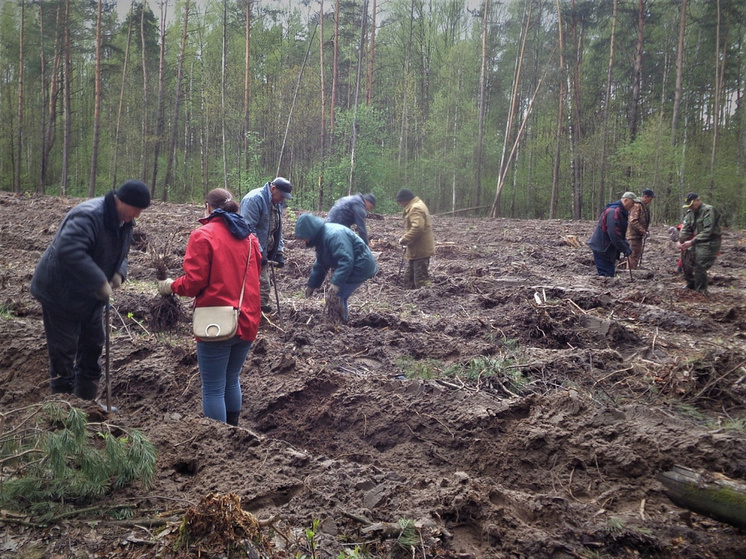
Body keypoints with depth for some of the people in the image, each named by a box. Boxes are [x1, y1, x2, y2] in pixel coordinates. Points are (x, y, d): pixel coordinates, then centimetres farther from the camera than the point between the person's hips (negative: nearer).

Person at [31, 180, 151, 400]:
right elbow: (68, 251, -44)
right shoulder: (88, 216, -31)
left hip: (90, 296, 9)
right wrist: (100, 283, -41)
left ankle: (87, 396, 35)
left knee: (94, 343, 18)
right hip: (61, 293, -9)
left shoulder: (124, 221, -1)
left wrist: (119, 273, -9)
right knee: (64, 348, 0)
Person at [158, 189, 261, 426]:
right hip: (247, 322, 6)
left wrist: (171, 286, 7)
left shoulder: (203, 235, -8)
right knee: (231, 381, 22)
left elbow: (193, 282, -13)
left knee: (213, 389, 3)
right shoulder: (249, 237, 9)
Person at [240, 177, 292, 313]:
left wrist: (279, 253, 9)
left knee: (263, 284, 14)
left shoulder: (278, 203, 11)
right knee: (262, 285, -10)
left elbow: (277, 230, 17)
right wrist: (259, 253, -24)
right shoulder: (254, 199, -18)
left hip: (263, 252, 9)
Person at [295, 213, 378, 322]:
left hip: (360, 267, -10)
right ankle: (343, 320, 28)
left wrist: (336, 282, -37)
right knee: (340, 296, 15)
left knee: (335, 297, -9)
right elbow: (320, 265, 17)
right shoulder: (321, 237, 8)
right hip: (351, 267, 10)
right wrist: (311, 285, 17)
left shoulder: (334, 235, -26)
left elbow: (346, 261, -34)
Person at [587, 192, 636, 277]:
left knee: (610, 273, 15)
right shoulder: (613, 212, -22)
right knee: (606, 275, -11)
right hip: (602, 249, -11)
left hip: (609, 249, 11)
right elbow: (614, 234, -27)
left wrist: (626, 246, 6)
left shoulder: (621, 212, 14)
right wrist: (625, 249, -20)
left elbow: (621, 233, 21)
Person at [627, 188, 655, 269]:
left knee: (638, 256, 16)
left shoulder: (645, 206, 16)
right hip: (634, 235, -10)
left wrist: (647, 230, 6)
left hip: (639, 236, 10)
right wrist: (644, 232, -21)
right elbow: (633, 221, -24)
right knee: (633, 257, -8)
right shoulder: (637, 205, -16)